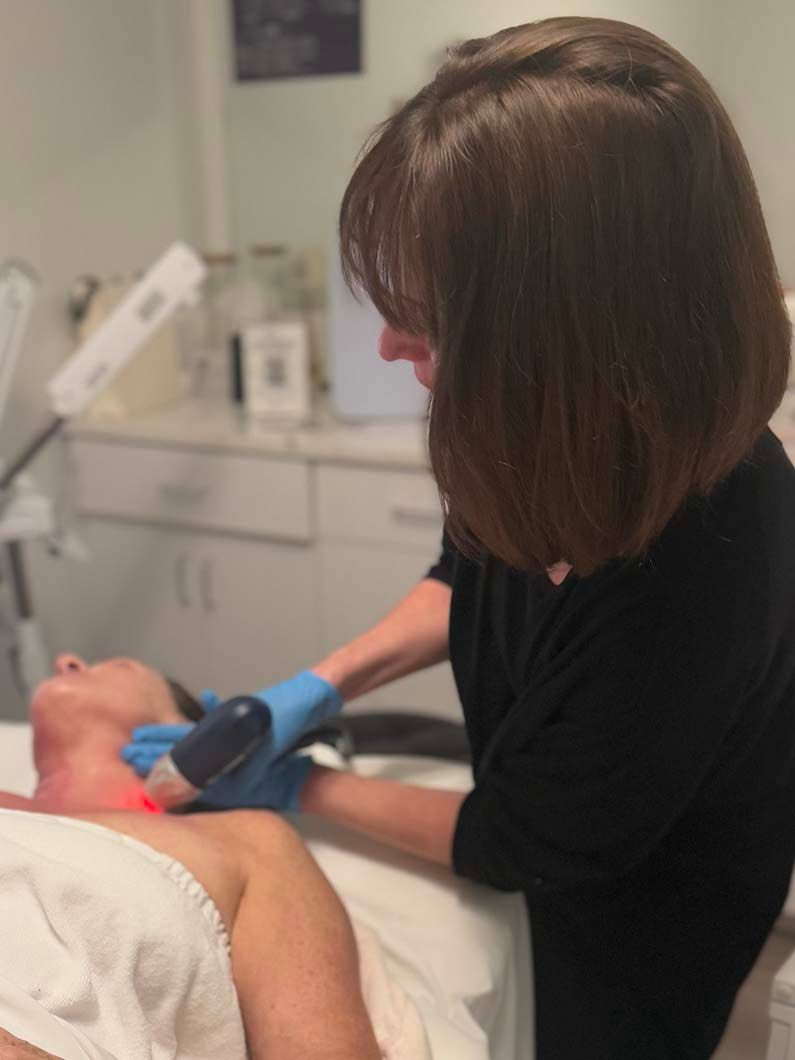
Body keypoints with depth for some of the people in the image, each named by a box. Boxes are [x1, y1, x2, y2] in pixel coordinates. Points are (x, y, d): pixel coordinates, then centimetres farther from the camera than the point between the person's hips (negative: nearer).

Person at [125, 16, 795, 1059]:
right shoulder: (594, 429, -23)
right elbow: (476, 578, -1)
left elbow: (525, 846, -24)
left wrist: (300, 789, -12)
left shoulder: (692, 585, -41)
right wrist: (320, 684, -13)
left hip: (632, 941, -5)